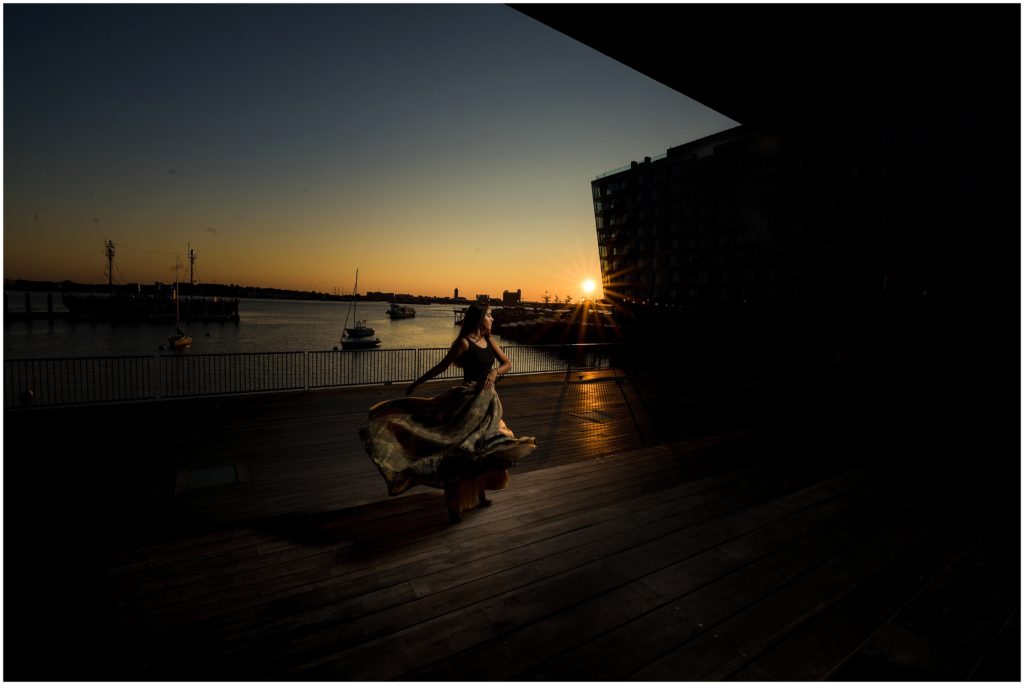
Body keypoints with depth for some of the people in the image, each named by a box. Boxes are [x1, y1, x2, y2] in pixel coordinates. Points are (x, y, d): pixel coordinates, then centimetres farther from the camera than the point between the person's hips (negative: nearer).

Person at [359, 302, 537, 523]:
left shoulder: (489, 341, 6)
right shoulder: (464, 342, -13)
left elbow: (508, 363, 8)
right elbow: (441, 366, -7)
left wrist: (495, 372, -13)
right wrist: (416, 383, -1)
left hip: (487, 400, 7)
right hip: (467, 399, -7)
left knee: (482, 450, 18)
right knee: (459, 450, -3)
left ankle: (479, 494, 36)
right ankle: (454, 504, 8)